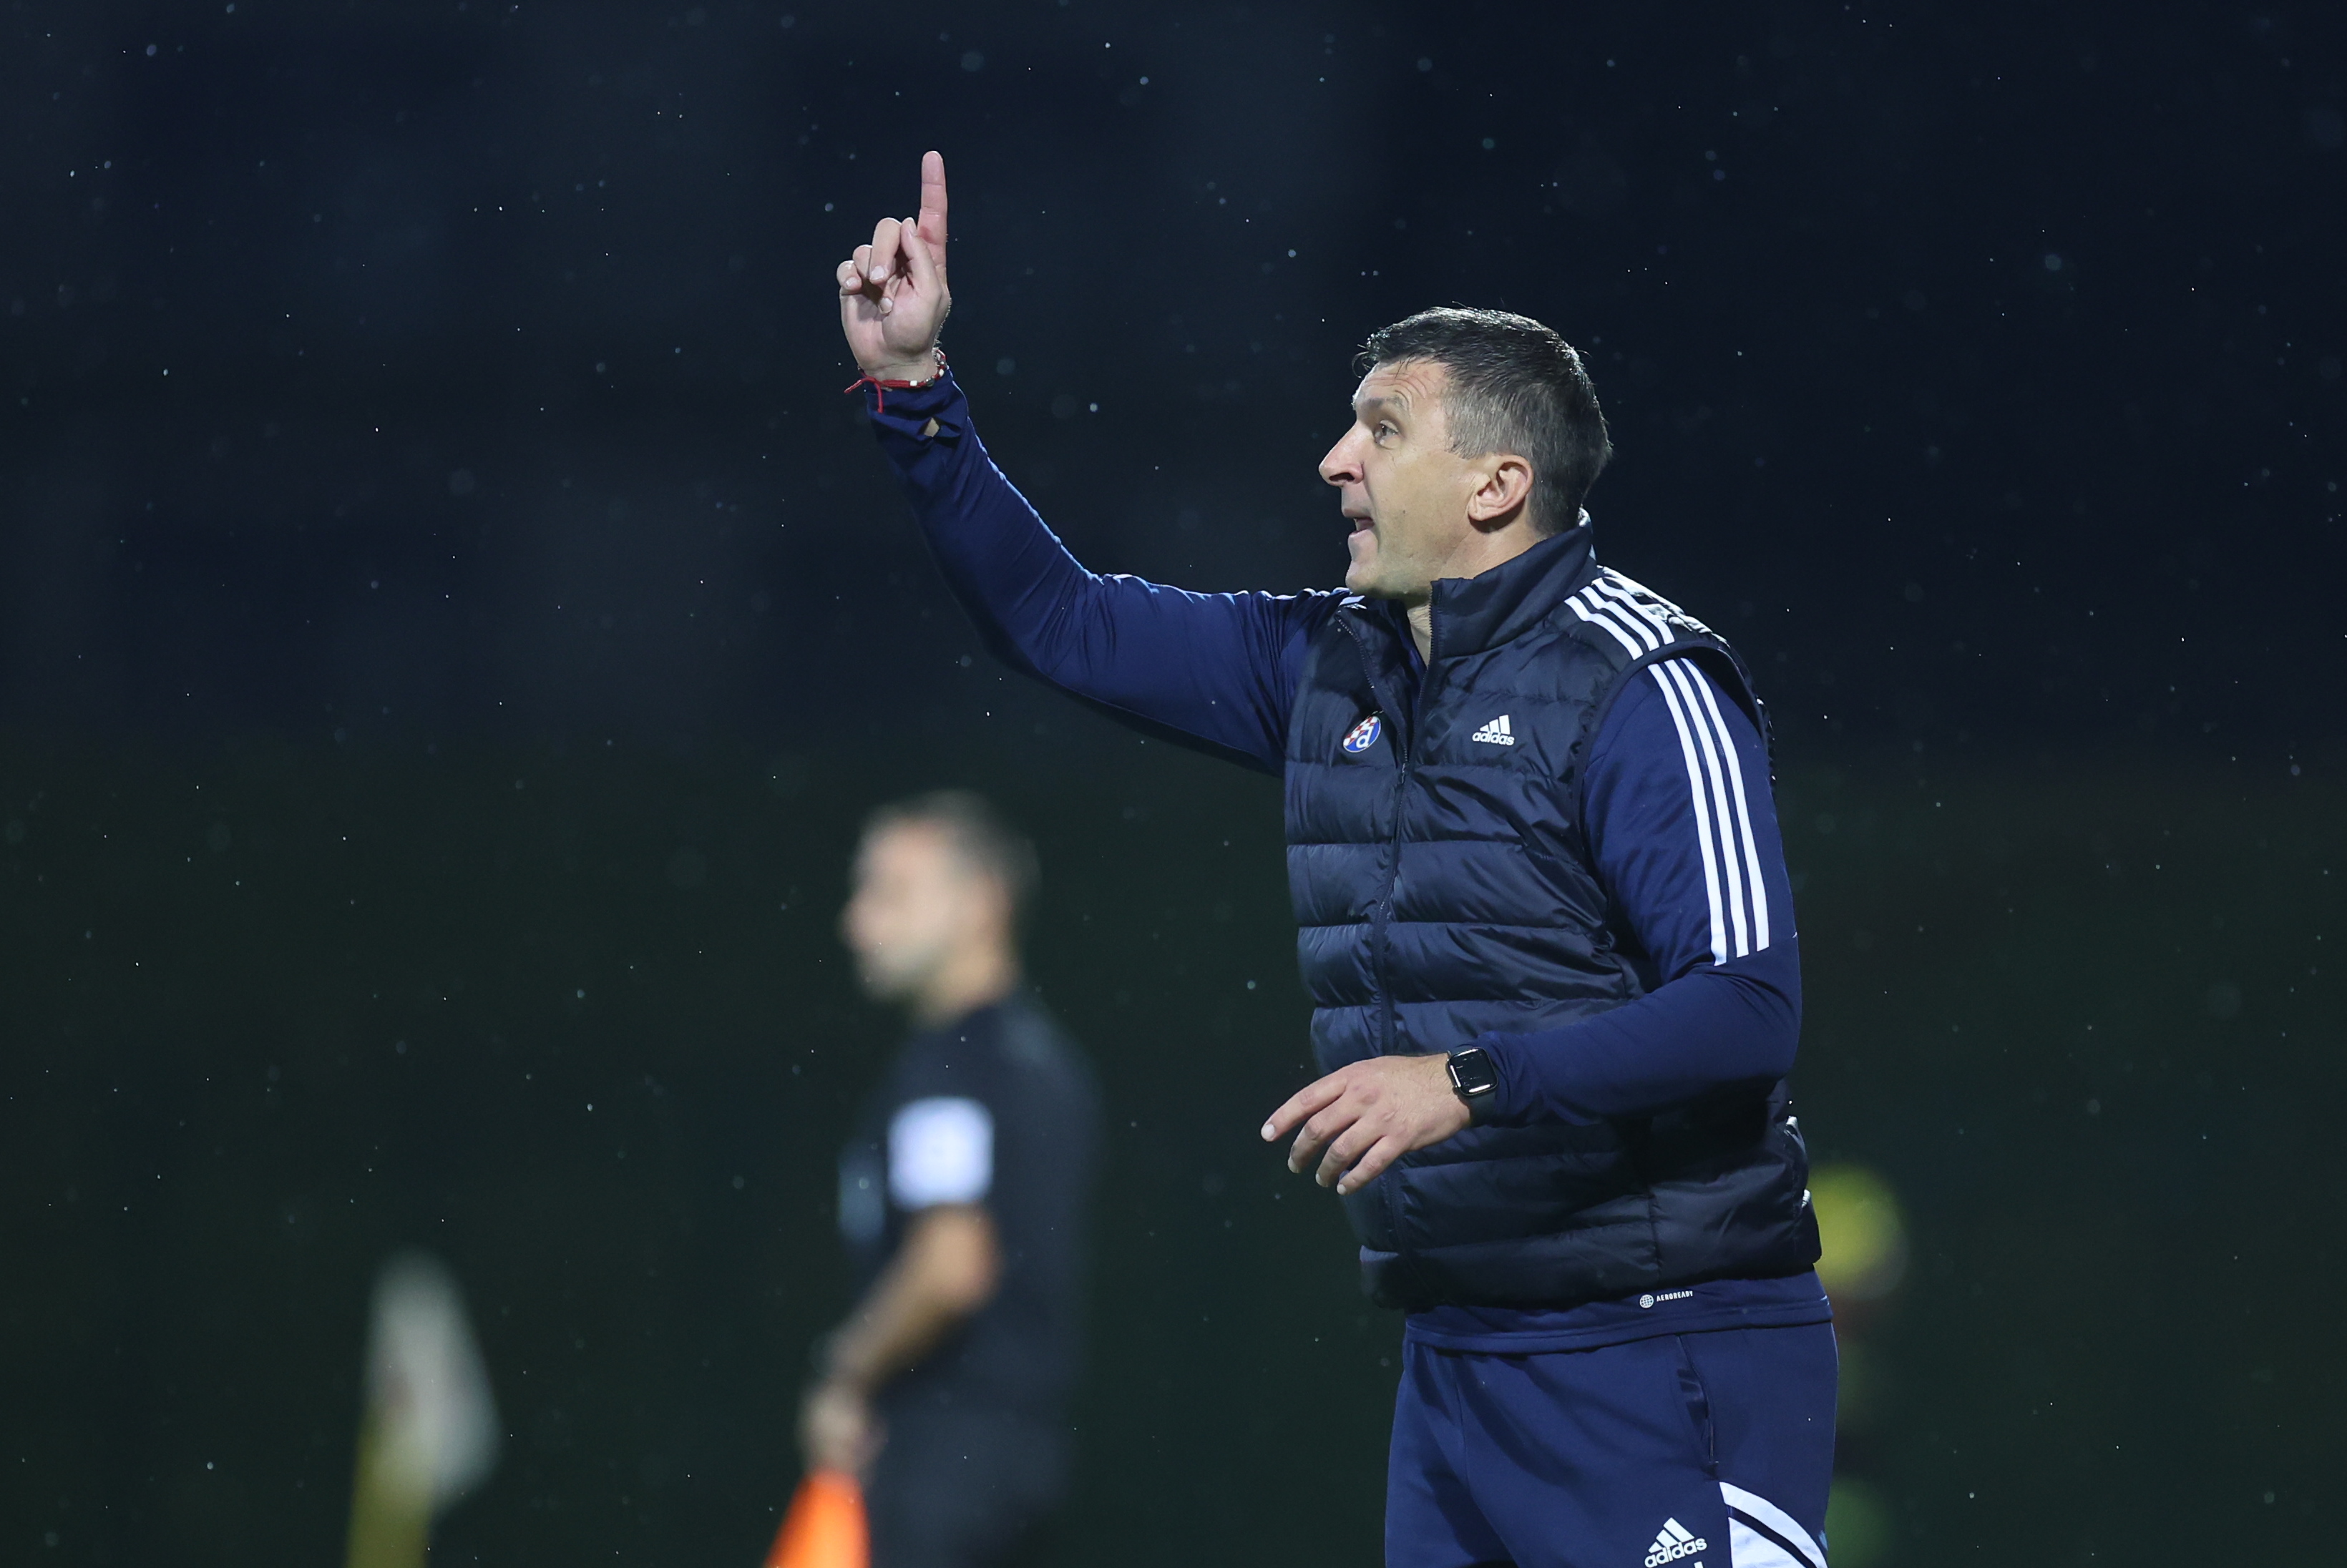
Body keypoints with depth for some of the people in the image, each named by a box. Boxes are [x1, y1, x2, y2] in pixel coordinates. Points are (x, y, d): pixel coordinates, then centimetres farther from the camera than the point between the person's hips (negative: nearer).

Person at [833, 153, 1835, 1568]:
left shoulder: (1639, 683, -12)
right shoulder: (1333, 668, 12)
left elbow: (1748, 1010, -20)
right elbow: (1061, 621, 20)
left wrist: (1469, 1083, -26)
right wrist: (912, 387, 13)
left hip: (1662, 1360, -8)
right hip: (1457, 1348, 8)